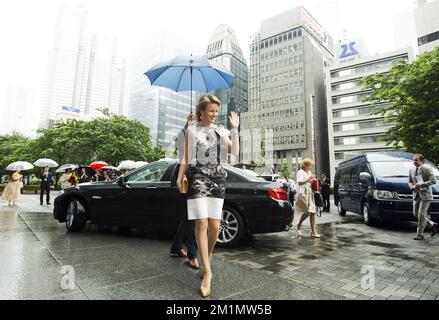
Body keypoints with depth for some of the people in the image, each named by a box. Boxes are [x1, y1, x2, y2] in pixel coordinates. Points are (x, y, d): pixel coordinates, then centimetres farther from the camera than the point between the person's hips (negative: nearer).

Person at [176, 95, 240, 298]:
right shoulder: (192, 130, 10)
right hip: (197, 177, -2)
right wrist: (180, 178, -1)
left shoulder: (221, 131, 15)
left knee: (215, 225, 1)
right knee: (201, 223, -9)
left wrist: (235, 129, -2)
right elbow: (186, 157, 8)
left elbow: (235, 152, 4)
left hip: (217, 178, 3)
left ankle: (207, 258, 29)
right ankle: (207, 272, 0)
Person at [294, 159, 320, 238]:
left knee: (313, 212, 0)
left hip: (310, 194, 8)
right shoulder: (300, 172, -4)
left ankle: (313, 232, 3)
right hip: (303, 194, -8)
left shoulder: (309, 172, 21)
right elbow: (299, 182, -16)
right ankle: (298, 226, 8)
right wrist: (308, 179, -22)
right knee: (307, 212, -15)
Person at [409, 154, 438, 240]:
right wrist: (412, 187, -5)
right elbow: (410, 181, 15)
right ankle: (433, 225, 31)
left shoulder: (427, 169, -8)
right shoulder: (411, 170, 9)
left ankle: (420, 235, 4)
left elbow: (433, 180, -14)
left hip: (425, 195, -6)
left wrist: (422, 184, -22)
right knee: (416, 214, 10)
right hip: (416, 195, 6)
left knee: (421, 215, -5)